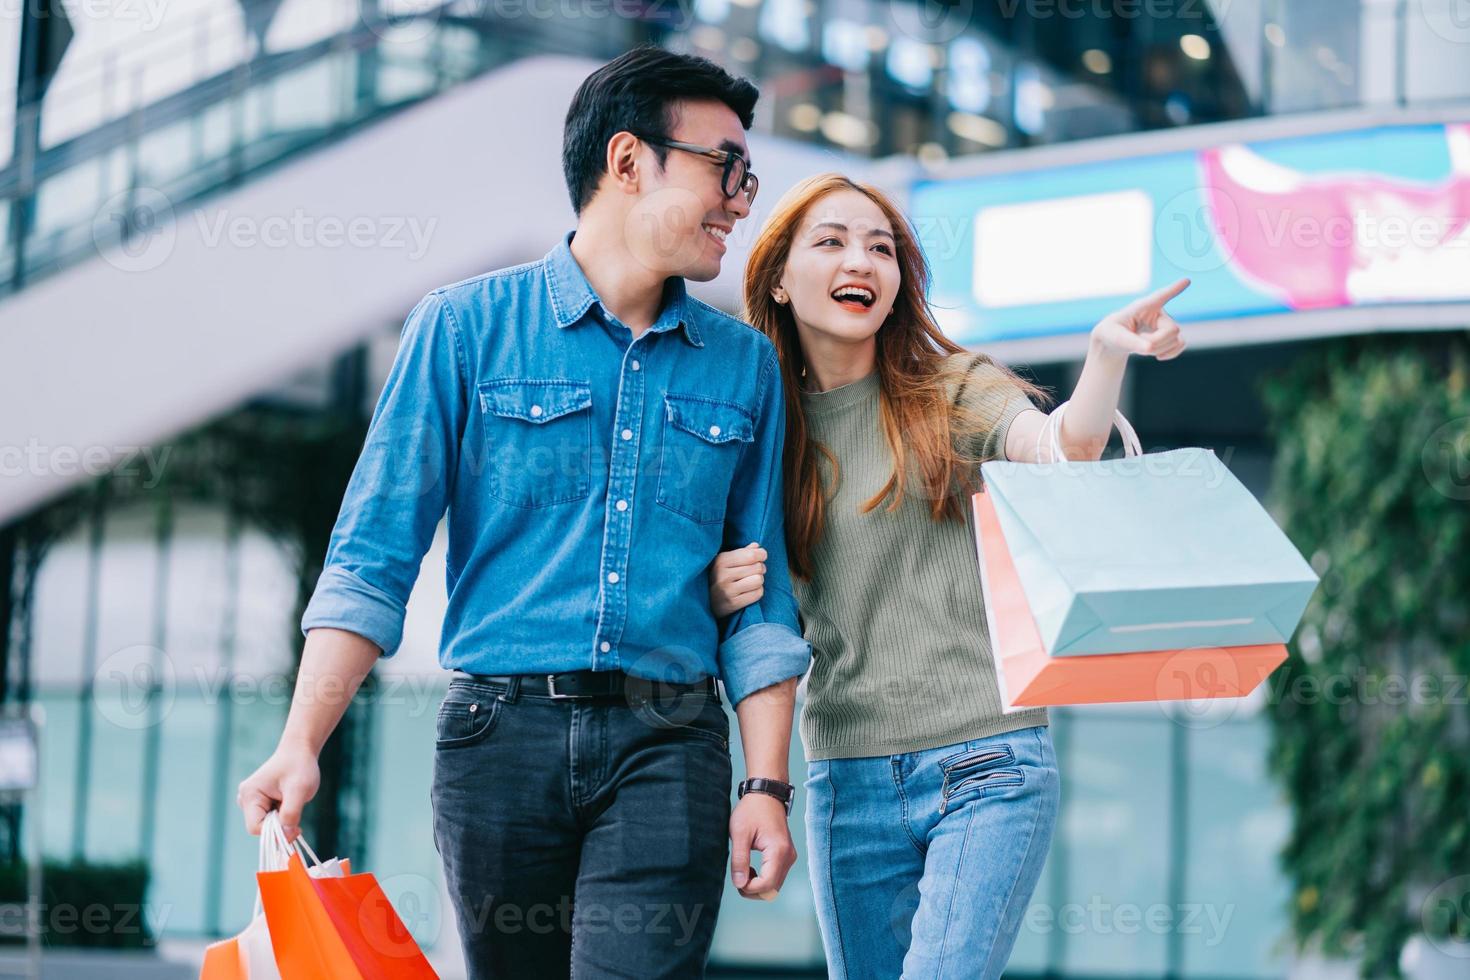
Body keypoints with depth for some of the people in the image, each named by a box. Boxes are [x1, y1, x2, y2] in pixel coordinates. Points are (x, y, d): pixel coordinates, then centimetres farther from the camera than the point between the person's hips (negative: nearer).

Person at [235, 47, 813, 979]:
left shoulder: (745, 364, 12)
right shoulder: (467, 326, 4)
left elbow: (761, 602, 12)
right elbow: (374, 557, 0)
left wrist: (769, 785, 3)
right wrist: (301, 746, -10)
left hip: (668, 744, 1)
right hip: (502, 728, -1)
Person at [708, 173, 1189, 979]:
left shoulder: (956, 393, 2)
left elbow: (1064, 452, -19)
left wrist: (1105, 356, -38)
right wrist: (725, 596, -10)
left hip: (986, 764, -3)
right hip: (845, 782, 3)